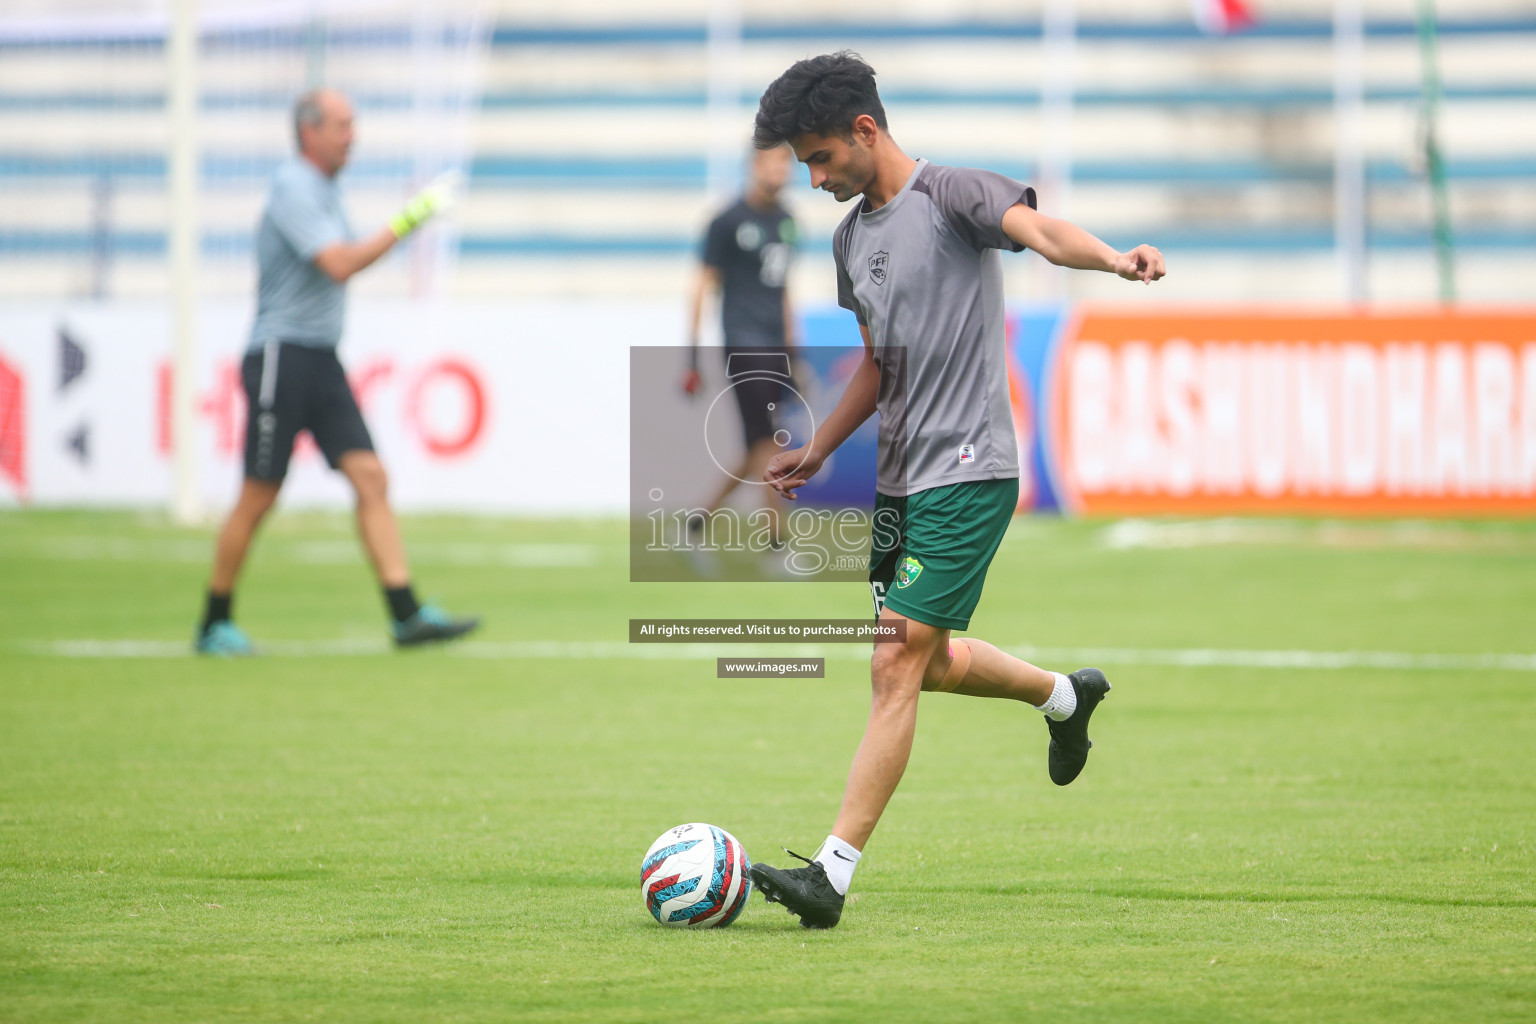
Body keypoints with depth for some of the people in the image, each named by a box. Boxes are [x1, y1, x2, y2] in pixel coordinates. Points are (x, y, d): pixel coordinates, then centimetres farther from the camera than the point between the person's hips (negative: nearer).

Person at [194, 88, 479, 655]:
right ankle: (215, 624, 9)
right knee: (259, 497, -3)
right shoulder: (294, 188, -13)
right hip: (281, 355, -8)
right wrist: (407, 222, -22)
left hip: (322, 362, 8)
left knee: (370, 478, -4)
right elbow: (339, 265, -23)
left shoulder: (324, 189, 16)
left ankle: (407, 614, -10)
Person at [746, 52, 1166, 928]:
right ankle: (1066, 696, 43)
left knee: (897, 664, -12)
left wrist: (1111, 259, -49)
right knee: (928, 660, 17)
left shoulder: (951, 195, -10)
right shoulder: (853, 238, 15)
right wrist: (817, 453, 29)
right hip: (903, 477, 9)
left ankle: (834, 874, -14)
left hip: (968, 471, -9)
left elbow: (1036, 228, -30)